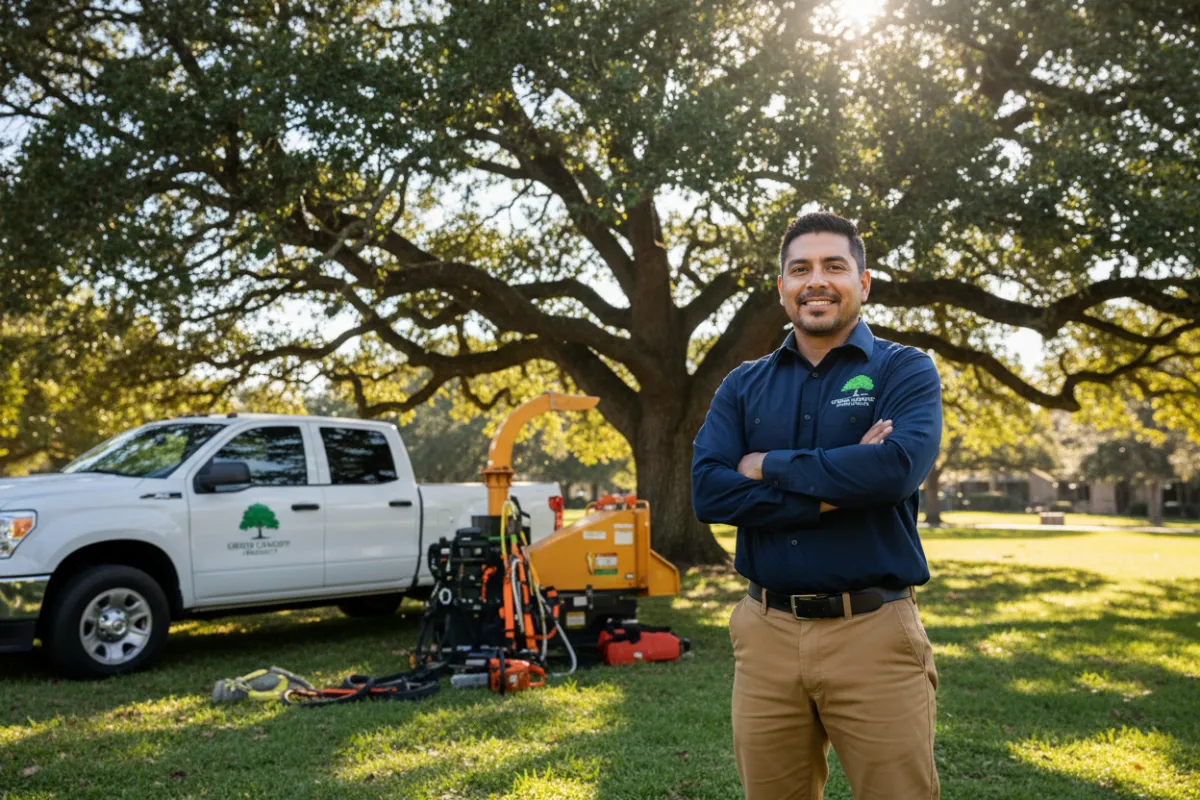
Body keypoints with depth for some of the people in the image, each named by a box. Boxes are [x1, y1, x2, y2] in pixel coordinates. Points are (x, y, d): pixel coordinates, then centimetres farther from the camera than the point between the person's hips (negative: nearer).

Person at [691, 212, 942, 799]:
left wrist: (768, 466, -10)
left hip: (874, 633, -3)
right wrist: (837, 489, -14)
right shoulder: (743, 386, 9)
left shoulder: (905, 370, 1)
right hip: (766, 635, 3)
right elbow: (707, 491, -7)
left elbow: (898, 467, -20)